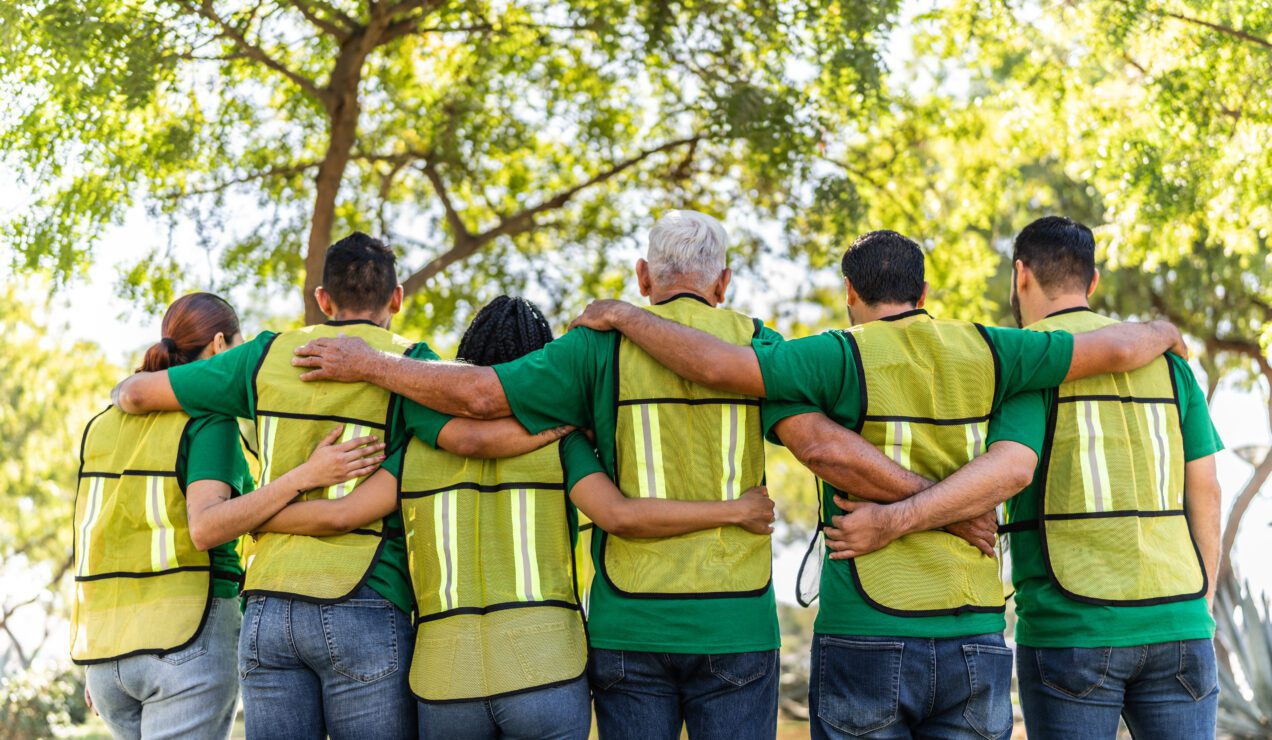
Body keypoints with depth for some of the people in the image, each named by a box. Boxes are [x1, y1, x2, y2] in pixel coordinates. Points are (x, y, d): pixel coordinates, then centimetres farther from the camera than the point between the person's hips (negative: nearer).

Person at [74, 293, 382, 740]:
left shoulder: (104, 426, 13)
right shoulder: (211, 421, -7)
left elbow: (94, 543, 13)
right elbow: (205, 530, -22)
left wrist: (96, 669, 17)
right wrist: (306, 475, -28)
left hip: (107, 643, 7)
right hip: (189, 637, -7)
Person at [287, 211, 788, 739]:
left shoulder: (604, 344, 0)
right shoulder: (756, 345, 3)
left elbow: (480, 395, -6)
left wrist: (370, 365, 3)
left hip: (629, 619, 0)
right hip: (735, 621, 0)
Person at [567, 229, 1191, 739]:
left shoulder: (845, 358, -4)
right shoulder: (983, 352, 7)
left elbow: (713, 364, -14)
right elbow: (1117, 349, 10)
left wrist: (626, 316, 2)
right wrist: (1158, 334, 32)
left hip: (864, 639, -3)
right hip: (975, 639, 4)